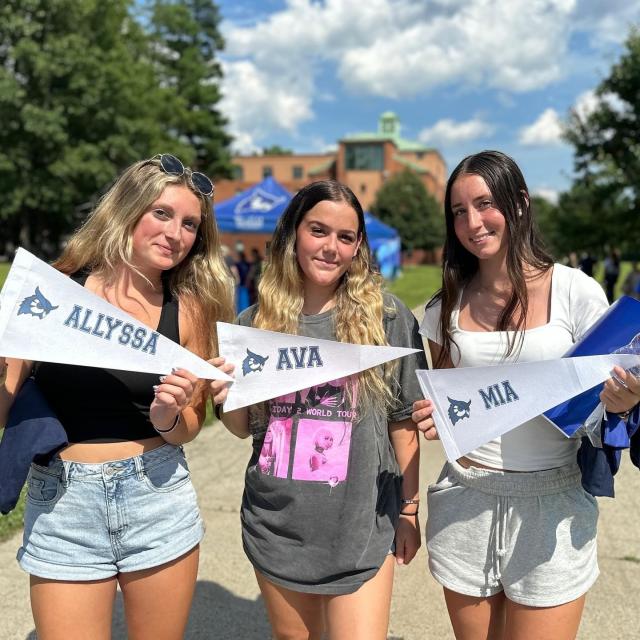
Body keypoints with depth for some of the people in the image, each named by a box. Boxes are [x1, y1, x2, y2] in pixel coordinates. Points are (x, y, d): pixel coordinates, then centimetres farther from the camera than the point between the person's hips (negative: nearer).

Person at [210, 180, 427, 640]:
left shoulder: (387, 317, -6)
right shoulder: (256, 322, 0)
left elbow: (403, 420, 0)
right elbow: (243, 428, 8)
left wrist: (409, 508, 2)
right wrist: (225, 398, -12)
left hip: (361, 524, -2)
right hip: (277, 523, 3)